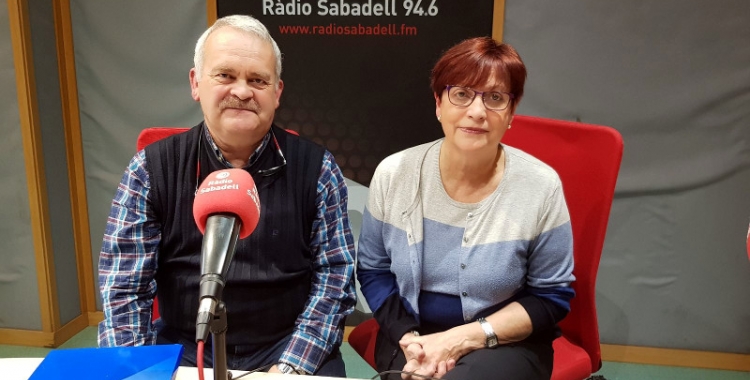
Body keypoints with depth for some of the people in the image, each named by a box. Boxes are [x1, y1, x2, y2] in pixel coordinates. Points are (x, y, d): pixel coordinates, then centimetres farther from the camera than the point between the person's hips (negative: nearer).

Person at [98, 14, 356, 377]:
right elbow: (124, 288, -1)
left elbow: (334, 276, -5)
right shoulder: (150, 170, -2)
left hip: (289, 346, 0)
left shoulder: (316, 168, -3)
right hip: (183, 348, 1)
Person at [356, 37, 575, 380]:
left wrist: (466, 338, -15)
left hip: (505, 344, -1)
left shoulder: (540, 187, -12)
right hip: (412, 336, 1)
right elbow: (373, 270, 4)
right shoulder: (393, 174, -8)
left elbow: (551, 296, -4)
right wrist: (408, 338, -11)